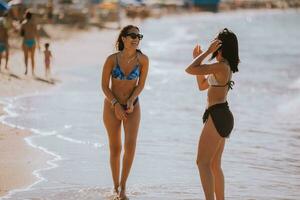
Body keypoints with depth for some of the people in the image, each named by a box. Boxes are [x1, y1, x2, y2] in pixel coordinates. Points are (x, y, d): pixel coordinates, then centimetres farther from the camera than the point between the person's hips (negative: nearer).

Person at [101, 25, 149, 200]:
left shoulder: (143, 59, -13)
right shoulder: (112, 59, -16)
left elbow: (141, 84, -4)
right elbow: (104, 86, -9)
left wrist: (131, 100, -19)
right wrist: (116, 104, -19)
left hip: (132, 106, 1)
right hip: (112, 105, -1)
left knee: (131, 145, -16)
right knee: (115, 148, 6)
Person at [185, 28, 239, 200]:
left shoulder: (221, 66, -16)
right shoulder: (225, 66, 15)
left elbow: (190, 70, -18)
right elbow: (202, 85, 24)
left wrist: (207, 52, -10)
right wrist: (199, 58, 20)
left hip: (217, 116, -10)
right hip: (221, 116, 10)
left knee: (203, 162, -12)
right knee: (214, 165, 15)